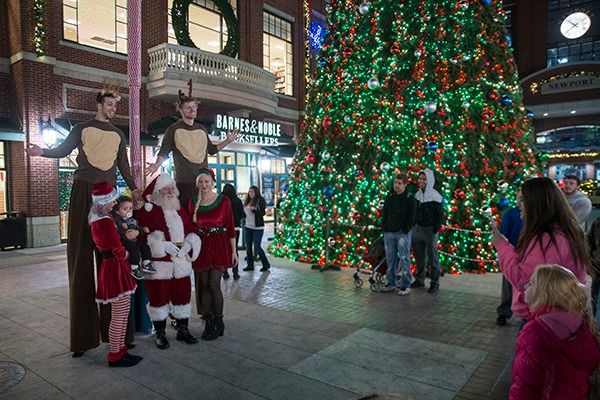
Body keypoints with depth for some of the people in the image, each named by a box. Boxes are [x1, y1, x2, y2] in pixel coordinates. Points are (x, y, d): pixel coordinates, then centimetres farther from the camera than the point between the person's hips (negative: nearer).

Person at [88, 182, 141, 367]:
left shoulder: (95, 218, 9)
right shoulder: (106, 222, -22)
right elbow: (119, 251, -17)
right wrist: (125, 254, 3)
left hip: (109, 266, 10)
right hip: (116, 268, -10)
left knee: (122, 314, 17)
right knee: (119, 316, 1)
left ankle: (120, 350, 27)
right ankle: (115, 356, 12)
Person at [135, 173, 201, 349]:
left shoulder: (179, 209, 13)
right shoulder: (147, 209, -5)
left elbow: (191, 230, 12)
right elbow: (143, 234, -14)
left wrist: (188, 244, -8)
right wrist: (163, 245, -22)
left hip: (181, 261, 5)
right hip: (158, 262, -5)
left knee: (183, 293, 10)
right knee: (159, 295, 4)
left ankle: (183, 330, 25)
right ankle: (160, 333, 20)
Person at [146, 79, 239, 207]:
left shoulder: (202, 129, 15)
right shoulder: (174, 130, 1)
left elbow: (212, 149, 22)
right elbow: (164, 152, -2)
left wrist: (228, 141, 11)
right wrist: (156, 165, -20)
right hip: (184, 182, -4)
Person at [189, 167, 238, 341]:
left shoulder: (223, 200, -4)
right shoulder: (193, 202, 5)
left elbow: (230, 227, -3)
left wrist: (234, 251, -4)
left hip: (219, 246, -3)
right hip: (200, 246, 3)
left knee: (214, 285, -4)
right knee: (203, 285, 5)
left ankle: (218, 323, 14)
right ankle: (209, 324, 19)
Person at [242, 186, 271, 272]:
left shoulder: (260, 200, -6)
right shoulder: (247, 201, 11)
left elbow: (263, 213, -14)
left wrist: (254, 209, -28)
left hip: (258, 227, -6)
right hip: (248, 227, 6)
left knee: (257, 247, -6)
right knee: (248, 247, 8)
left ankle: (266, 264, 10)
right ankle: (250, 265, 19)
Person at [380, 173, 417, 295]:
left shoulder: (410, 199, -5)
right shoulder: (389, 197, 9)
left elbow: (412, 217, -7)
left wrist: (405, 231, -12)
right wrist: (385, 229, 6)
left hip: (403, 233, -5)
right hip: (389, 233, 5)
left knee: (404, 259, -2)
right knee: (390, 259, 10)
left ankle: (406, 286, 5)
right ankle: (391, 283, 20)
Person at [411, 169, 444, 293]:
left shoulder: (435, 196, -10)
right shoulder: (417, 194, 9)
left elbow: (440, 214, -11)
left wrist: (435, 230, -14)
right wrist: (413, 226, 10)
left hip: (429, 230, -6)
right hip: (417, 228, 6)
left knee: (432, 257, 1)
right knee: (419, 256, 14)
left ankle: (435, 283, 10)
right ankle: (420, 280, 26)